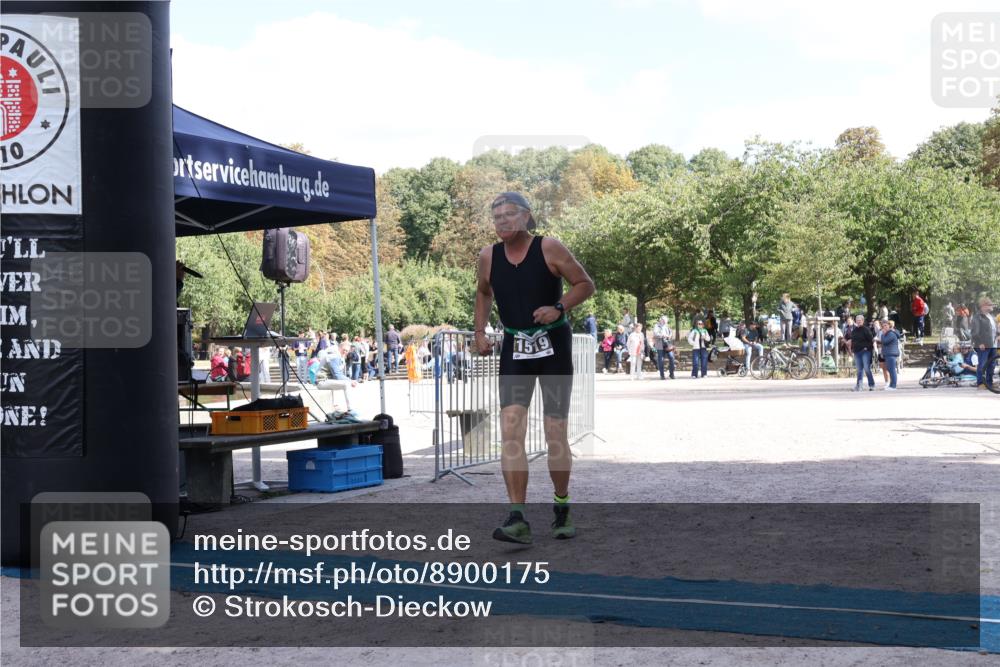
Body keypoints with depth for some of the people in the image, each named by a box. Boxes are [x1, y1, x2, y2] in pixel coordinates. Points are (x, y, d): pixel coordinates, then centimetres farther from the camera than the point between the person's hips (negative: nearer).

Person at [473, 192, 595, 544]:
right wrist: (480, 332, 10)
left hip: (554, 346, -2)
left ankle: (561, 508, 23)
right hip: (514, 350, 2)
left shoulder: (548, 248, -9)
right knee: (510, 431, -12)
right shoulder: (488, 256, 1)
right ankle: (517, 519, -15)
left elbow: (585, 284, -3)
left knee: (555, 435, 1)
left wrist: (558, 308, -18)